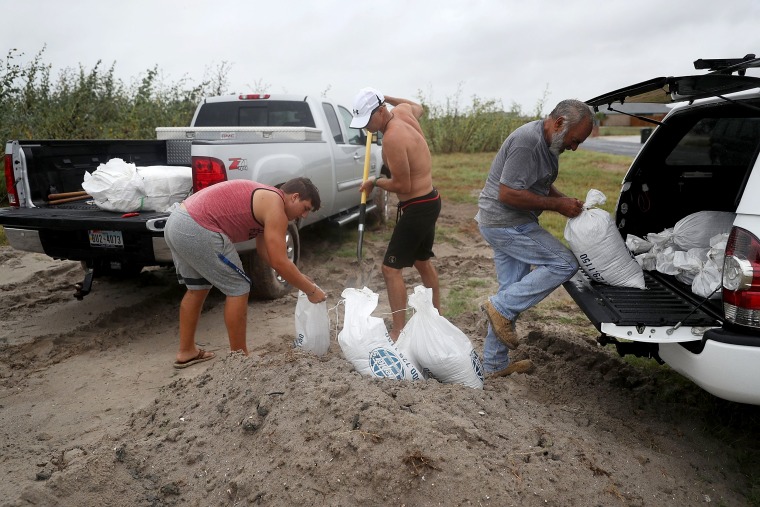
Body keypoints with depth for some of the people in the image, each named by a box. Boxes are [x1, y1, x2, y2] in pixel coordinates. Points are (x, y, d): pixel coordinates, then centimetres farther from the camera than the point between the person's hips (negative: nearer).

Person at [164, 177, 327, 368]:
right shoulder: (275, 206, -7)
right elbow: (280, 262, -10)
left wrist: (299, 277, 26)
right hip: (198, 230, -10)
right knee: (238, 288, 3)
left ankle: (186, 352, 35)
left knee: (197, 288, 24)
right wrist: (310, 290, 1)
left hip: (176, 223, 10)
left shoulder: (266, 198, 22)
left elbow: (264, 250, 27)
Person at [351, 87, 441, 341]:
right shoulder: (403, 111, 2)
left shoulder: (392, 138, -25)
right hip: (428, 201, 10)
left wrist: (375, 182, -7)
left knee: (391, 268, -8)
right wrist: (386, 97, 22)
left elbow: (402, 185, -23)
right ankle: (436, 315, 39)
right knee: (422, 260, 24)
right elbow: (419, 107, 27)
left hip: (417, 207, -10)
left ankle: (398, 332, -4)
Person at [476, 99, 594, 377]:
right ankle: (502, 308, -3)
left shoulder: (546, 142, 12)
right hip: (505, 224, -11)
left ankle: (495, 364, 23)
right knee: (564, 264, -8)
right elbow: (508, 194, -25)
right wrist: (557, 205, -18)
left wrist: (567, 201, 6)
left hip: (503, 225, 11)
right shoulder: (527, 142, -21)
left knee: (512, 292, 13)